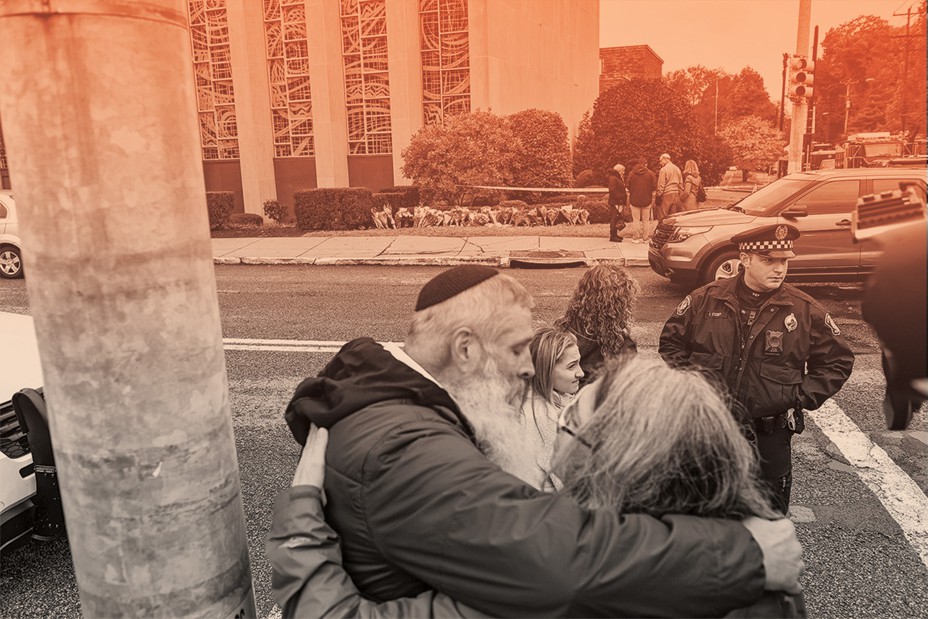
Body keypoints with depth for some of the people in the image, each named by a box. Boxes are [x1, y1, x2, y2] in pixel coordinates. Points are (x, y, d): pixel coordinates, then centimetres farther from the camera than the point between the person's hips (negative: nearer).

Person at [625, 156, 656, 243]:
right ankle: (646, 238, 8)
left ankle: (637, 238, 3)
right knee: (646, 220, 7)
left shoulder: (631, 173, -1)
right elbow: (654, 187, -1)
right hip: (647, 200, 0)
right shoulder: (650, 173, -3)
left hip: (634, 200, 0)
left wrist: (629, 198, 14)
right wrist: (653, 198, 12)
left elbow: (629, 187, 3)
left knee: (636, 220, 4)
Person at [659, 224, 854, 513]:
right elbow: (671, 341, 6)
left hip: (770, 433, 0)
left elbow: (837, 360, 6)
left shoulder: (806, 310, -5)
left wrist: (802, 397, -5)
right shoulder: (706, 299, -5)